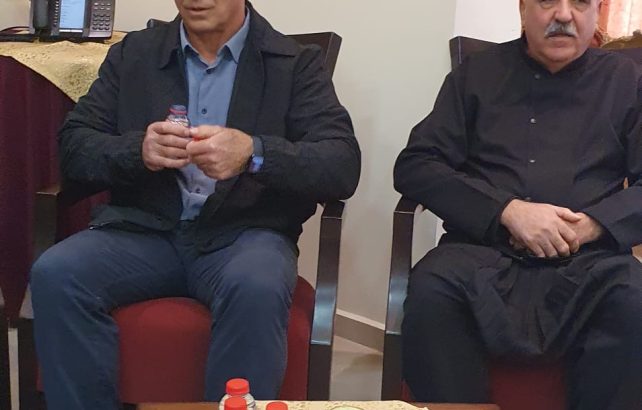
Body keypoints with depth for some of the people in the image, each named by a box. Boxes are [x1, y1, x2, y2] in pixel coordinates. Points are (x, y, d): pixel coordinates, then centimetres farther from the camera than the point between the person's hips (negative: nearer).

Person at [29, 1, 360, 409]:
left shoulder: (297, 63, 4)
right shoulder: (133, 53, 13)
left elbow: (343, 165, -8)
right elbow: (74, 146, 6)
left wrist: (253, 153, -25)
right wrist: (138, 151, -16)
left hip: (245, 233, -2)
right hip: (145, 228, 3)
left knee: (256, 289, -35)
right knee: (55, 274, -25)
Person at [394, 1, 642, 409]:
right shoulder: (478, 72, 14)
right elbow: (415, 166, 4)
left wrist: (591, 225, -12)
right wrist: (507, 211, -10)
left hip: (588, 258, 0)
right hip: (485, 249, 0)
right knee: (431, 291, -32)